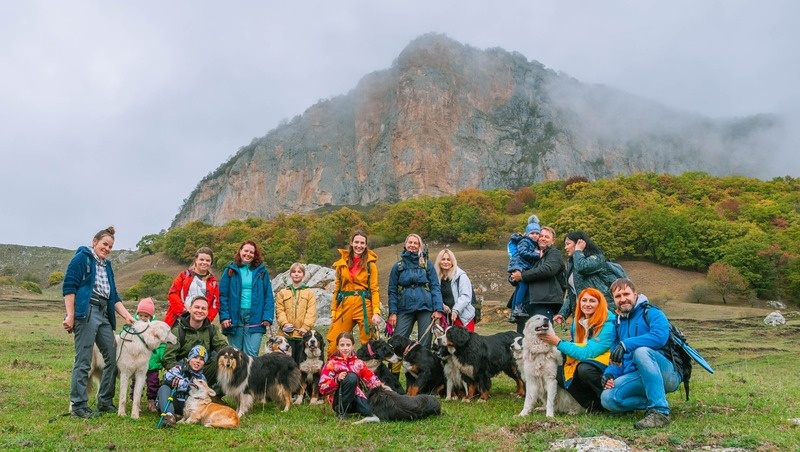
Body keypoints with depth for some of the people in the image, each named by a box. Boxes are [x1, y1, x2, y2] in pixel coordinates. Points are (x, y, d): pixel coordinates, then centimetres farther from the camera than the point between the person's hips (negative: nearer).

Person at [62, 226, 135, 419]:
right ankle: (78, 406, 2)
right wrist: (70, 316, -16)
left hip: (104, 315, 8)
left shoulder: (107, 266, 22)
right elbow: (69, 287, -9)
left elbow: (114, 296, 20)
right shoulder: (81, 258, 0)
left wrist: (127, 315, 8)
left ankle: (105, 401, 18)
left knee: (112, 358, 7)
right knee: (84, 361, -6)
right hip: (85, 313, -8)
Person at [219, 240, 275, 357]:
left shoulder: (261, 271, 9)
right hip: (234, 317, 1)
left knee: (251, 354, -7)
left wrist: (268, 317, -7)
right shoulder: (230, 270, 8)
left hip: (255, 318, -1)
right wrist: (224, 316, -8)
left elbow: (269, 296, 5)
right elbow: (222, 295, 3)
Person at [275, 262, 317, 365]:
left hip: (302, 334, -1)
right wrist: (284, 323, -11)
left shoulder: (310, 293, 9)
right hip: (286, 334, 1)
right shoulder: (282, 293, 13)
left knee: (302, 362, 3)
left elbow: (311, 312, -1)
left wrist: (306, 327, -13)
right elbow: (279, 310, 4)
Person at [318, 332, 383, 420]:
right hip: (337, 400, -4)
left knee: (371, 411, -23)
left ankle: (352, 409, 9)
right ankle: (341, 411, -16)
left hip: (355, 396, 4)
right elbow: (323, 388, -11)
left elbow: (371, 379, 4)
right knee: (351, 377, -29)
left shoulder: (358, 363, 6)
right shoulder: (332, 364, -6)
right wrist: (337, 379, -26)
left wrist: (381, 386, -15)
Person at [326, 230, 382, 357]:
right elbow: (337, 288, 13)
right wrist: (333, 311, 6)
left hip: (364, 304, -2)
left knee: (368, 343, 0)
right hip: (345, 304, 2)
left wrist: (376, 312, -11)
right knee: (333, 343, -2)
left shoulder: (370, 264, 5)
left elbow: (374, 289, 0)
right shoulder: (342, 263, 11)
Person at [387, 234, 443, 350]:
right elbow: (392, 291, 8)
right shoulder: (398, 266, 10)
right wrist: (393, 312, -1)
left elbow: (435, 287, 3)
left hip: (425, 307, -1)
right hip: (405, 309, 1)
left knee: (424, 343, 1)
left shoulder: (427, 264, 8)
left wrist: (438, 309, -8)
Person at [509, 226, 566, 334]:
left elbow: (547, 270, -16)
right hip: (527, 302, 7)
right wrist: (513, 277, 4)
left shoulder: (554, 253, 5)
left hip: (544, 302, -7)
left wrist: (522, 276, -11)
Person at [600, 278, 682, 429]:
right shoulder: (618, 322, 17)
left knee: (641, 351, -37)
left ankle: (660, 411, -34)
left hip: (668, 375, -5)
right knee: (608, 398, -22)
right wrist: (610, 373, -4)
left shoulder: (652, 313, -2)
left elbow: (660, 337, -24)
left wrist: (626, 344, -30)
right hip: (637, 377, 5)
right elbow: (617, 358, 17)